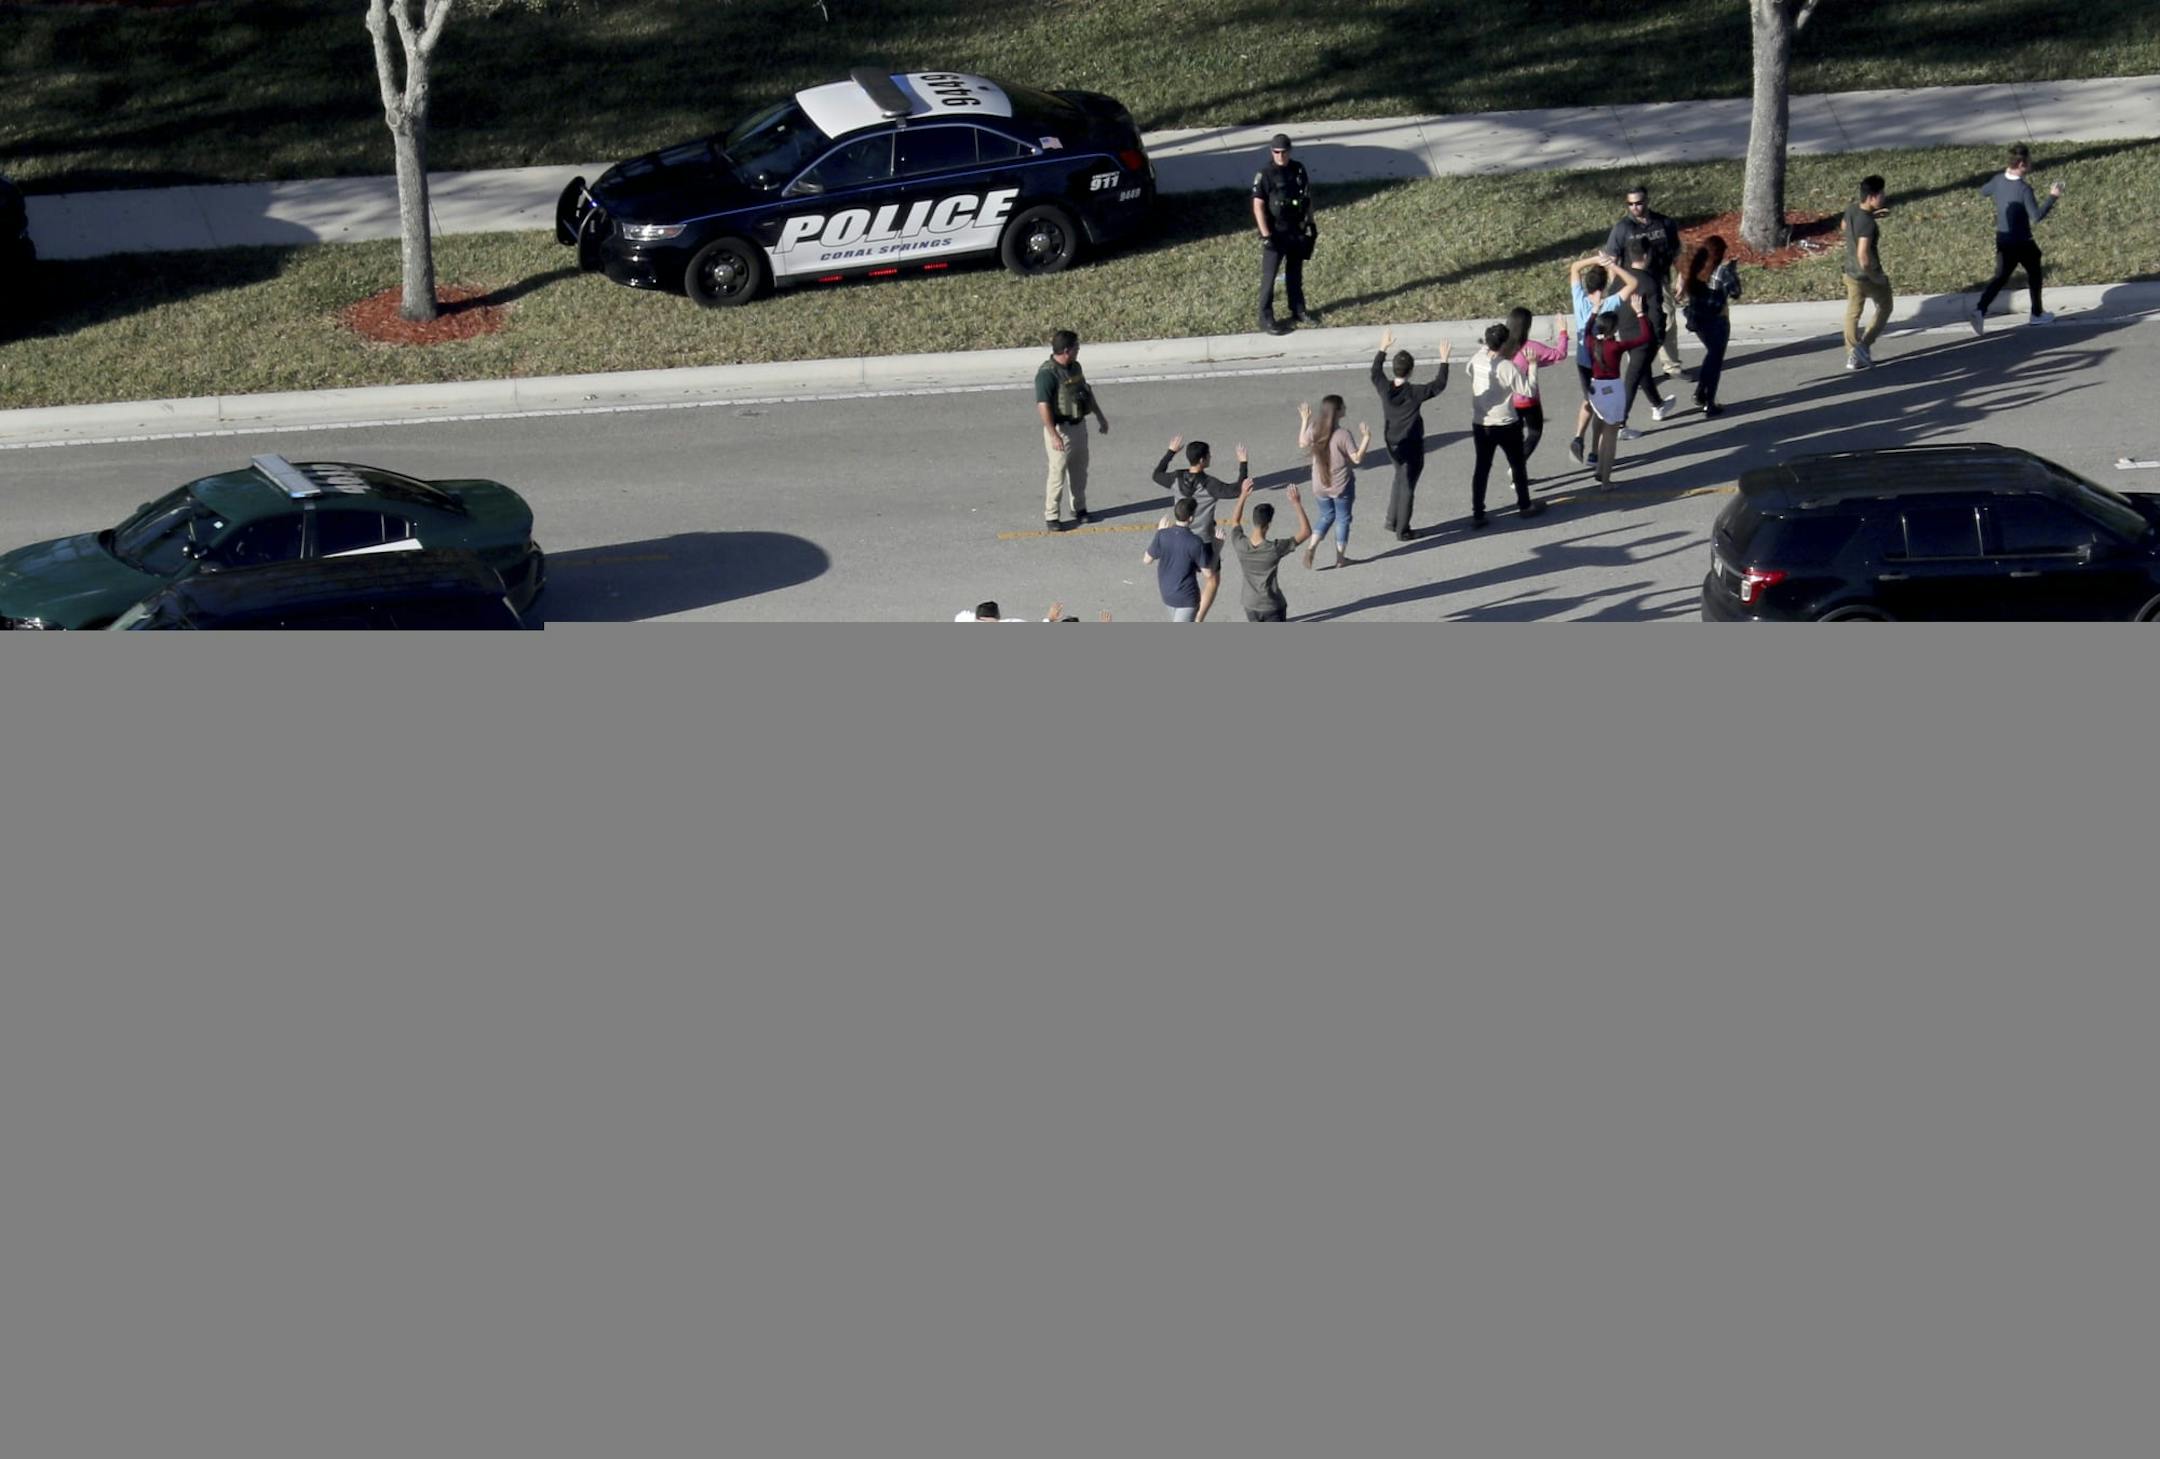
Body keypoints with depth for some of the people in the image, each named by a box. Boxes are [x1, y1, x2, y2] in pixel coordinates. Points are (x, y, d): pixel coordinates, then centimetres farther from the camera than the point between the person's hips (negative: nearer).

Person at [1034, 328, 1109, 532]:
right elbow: (1043, 405, -26)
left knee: (1079, 470, 17)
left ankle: (1079, 509, 31)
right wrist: (1053, 435, -32)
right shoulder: (1047, 373, -21)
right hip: (1060, 429, -8)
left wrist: (1100, 417, 25)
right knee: (1058, 472, -4)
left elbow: (1087, 392, 22)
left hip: (1079, 425, 8)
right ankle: (1051, 517, 2)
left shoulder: (1075, 367, 8)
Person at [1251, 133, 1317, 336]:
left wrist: (1311, 222, 12)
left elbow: (1308, 197, 12)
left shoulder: (1298, 170, 1)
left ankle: (1298, 310, 32)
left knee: (1295, 272, 19)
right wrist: (1265, 235, -21)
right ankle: (1266, 319, 3)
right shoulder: (1265, 175, -16)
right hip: (1276, 233, -5)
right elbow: (1258, 206, -17)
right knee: (1269, 276, -1)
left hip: (1297, 231, 5)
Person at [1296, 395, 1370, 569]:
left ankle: (1311, 547, 5)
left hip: (1320, 486, 4)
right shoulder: (1342, 435, -24)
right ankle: (1340, 558, 22)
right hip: (1342, 486, -4)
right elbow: (1357, 458, -19)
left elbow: (1302, 444, 10)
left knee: (1326, 516, 23)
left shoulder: (1314, 429, -10)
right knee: (1342, 519, 14)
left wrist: (1304, 421, 16)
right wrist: (1366, 438, -15)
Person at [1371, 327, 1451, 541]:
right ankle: (1402, 530, 14)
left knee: (1400, 478, 27)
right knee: (1407, 486, 6)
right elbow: (1439, 384, -16)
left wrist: (1383, 348, 16)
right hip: (1411, 446, -5)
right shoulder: (1415, 393, -25)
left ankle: (1392, 520, 31)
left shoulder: (1384, 388, -12)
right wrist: (1444, 359, -10)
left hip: (1392, 444, 5)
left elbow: (1375, 371, 8)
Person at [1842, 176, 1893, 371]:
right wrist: (1875, 277, -22)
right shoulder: (1867, 224, -31)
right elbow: (1863, 256, -36)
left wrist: (1873, 216, 13)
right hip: (1868, 274, -7)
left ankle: (1852, 355, 23)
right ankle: (1864, 345, 13)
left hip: (1851, 272, 7)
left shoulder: (1851, 209, -7)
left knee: (1852, 313, 19)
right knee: (1884, 308, 19)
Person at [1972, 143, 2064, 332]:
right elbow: (2036, 216, -25)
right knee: (2033, 274, 17)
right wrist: (2052, 197, -19)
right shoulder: (2024, 189, -24)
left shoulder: (1997, 181, -5)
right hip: (2021, 241, -5)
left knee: (2000, 277, 9)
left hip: (2002, 239, 5)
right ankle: (2036, 314, 30)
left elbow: (1983, 192, 16)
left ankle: (1980, 310, -12)